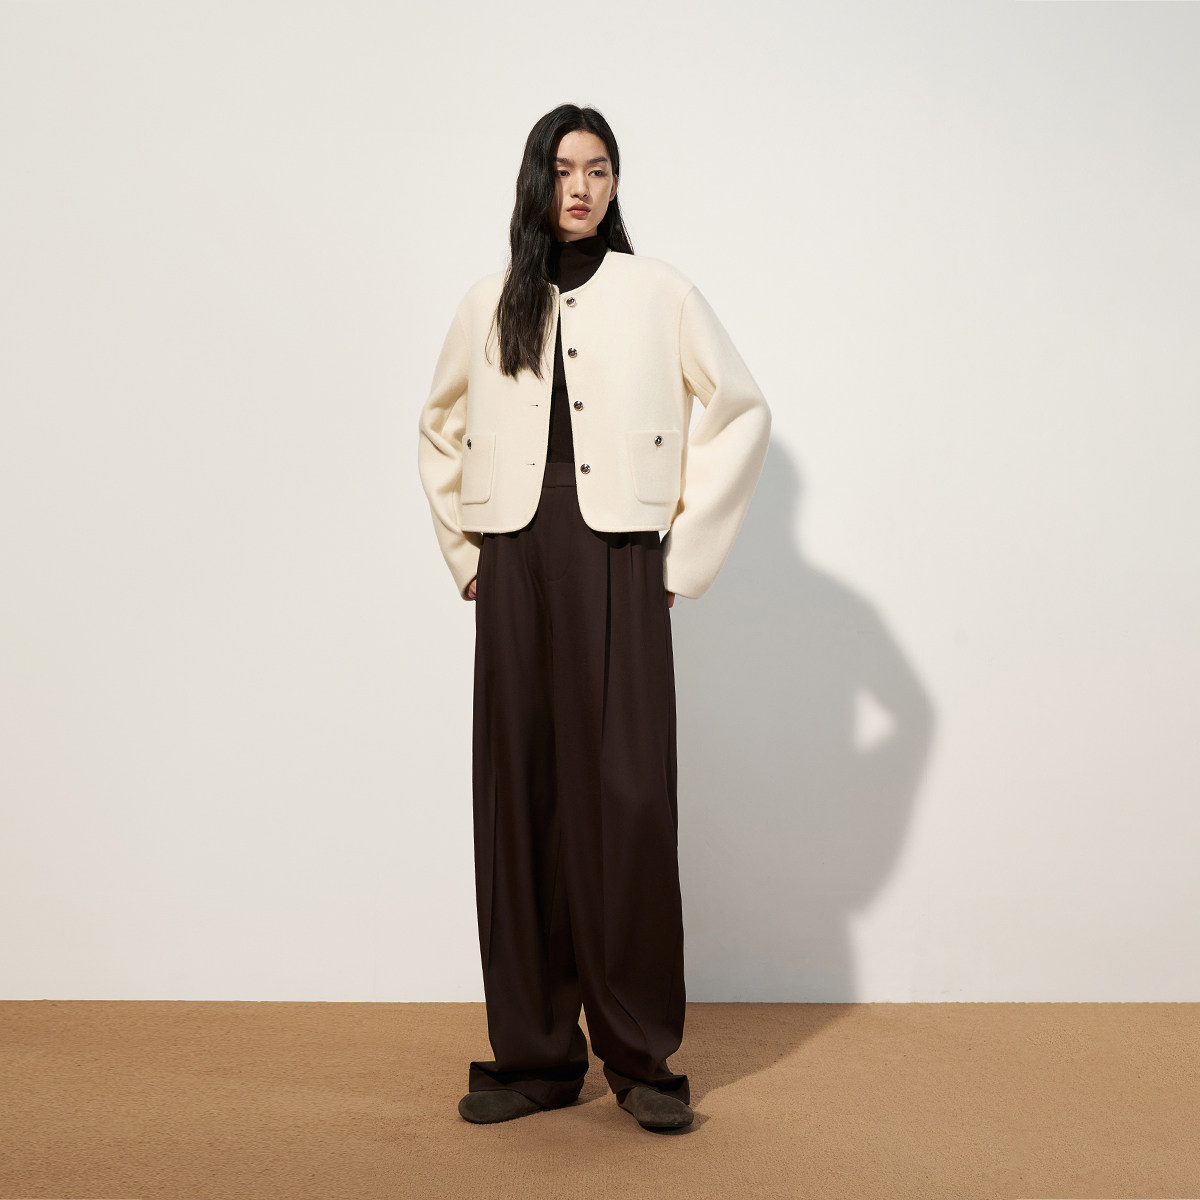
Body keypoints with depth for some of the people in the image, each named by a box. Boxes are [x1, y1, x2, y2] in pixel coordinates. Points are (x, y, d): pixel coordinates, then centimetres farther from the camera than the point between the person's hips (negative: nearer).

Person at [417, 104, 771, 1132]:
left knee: (627, 802, -6)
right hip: (516, 573, 3)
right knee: (520, 801, 3)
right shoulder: (489, 303, 13)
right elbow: (441, 430, 24)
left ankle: (641, 1055, 6)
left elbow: (743, 411, 5)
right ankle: (534, 1053, 12)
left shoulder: (657, 292, 5)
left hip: (618, 567, -3)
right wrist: (464, 551, 14)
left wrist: (688, 552, 1)